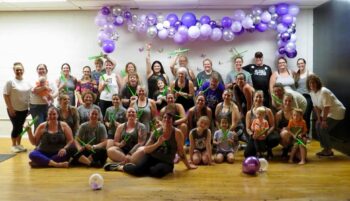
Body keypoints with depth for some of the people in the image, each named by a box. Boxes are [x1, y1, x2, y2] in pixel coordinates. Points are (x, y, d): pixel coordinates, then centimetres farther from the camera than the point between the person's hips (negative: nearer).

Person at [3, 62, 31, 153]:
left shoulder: (27, 82, 7)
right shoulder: (10, 82, -8)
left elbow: (29, 95, 11)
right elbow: (6, 95, -11)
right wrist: (10, 108, -15)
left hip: (24, 109, 5)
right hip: (14, 109, -4)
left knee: (20, 127, 11)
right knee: (16, 127, -1)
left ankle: (19, 144, 22)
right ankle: (14, 145, 13)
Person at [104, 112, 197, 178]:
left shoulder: (177, 133, -10)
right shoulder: (156, 132, -2)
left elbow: (181, 151, -2)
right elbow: (145, 150, -4)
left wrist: (188, 165, 2)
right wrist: (158, 143, -19)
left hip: (166, 162, -1)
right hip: (151, 157, 1)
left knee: (158, 171, -35)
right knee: (137, 170, -27)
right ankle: (119, 167, 5)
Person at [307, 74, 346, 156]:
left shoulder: (323, 91, -27)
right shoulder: (312, 92, -1)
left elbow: (327, 107, -25)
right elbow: (316, 107, 4)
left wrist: (324, 120, -20)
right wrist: (319, 119, -1)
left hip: (336, 112, -9)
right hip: (328, 113, 9)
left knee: (323, 129, -12)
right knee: (318, 127, 6)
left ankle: (329, 150, 2)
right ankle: (325, 148, 18)